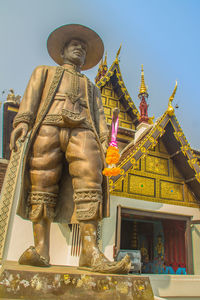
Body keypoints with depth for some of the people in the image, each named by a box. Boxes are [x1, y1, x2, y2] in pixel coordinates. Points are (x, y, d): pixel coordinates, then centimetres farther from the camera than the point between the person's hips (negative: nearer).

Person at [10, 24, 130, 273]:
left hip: (83, 131, 1)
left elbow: (99, 116, 22)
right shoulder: (45, 72, 32)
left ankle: (90, 253, -22)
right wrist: (22, 120, -6)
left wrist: (104, 142, 3)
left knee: (90, 185, -19)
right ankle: (40, 250, -11)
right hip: (48, 126, -1)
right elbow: (31, 96, 14)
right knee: (42, 187, -12)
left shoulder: (92, 88, 37)